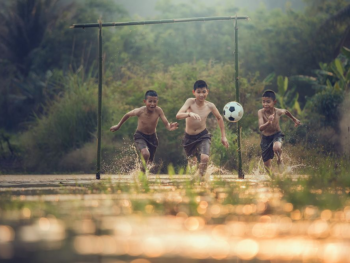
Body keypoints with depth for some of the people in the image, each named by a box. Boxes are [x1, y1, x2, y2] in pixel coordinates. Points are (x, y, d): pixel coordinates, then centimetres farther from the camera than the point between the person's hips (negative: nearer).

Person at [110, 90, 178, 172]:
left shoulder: (158, 110, -23)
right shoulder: (140, 111, -24)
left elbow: (166, 124, -28)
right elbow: (127, 115, -5)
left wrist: (170, 127, -52)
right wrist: (118, 126, 8)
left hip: (152, 137, 3)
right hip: (140, 136, -3)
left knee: (149, 162, 14)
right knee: (146, 154, -31)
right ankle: (143, 166, 1)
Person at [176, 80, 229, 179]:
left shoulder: (210, 106, -9)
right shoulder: (190, 102, -15)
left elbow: (219, 118, 11)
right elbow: (178, 115, -30)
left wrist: (223, 136, 13)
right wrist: (189, 114, -49)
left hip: (203, 136, 0)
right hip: (189, 137, 0)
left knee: (205, 158, -25)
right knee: (192, 162, 16)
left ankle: (200, 177, -2)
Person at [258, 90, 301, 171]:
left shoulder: (278, 112, -19)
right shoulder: (261, 112, -24)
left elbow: (286, 112, 7)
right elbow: (261, 128, -35)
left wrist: (294, 119, 20)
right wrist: (268, 123, -53)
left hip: (277, 135, -1)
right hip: (265, 137, 1)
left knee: (276, 148, -37)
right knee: (267, 164, 7)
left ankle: (279, 157, -3)